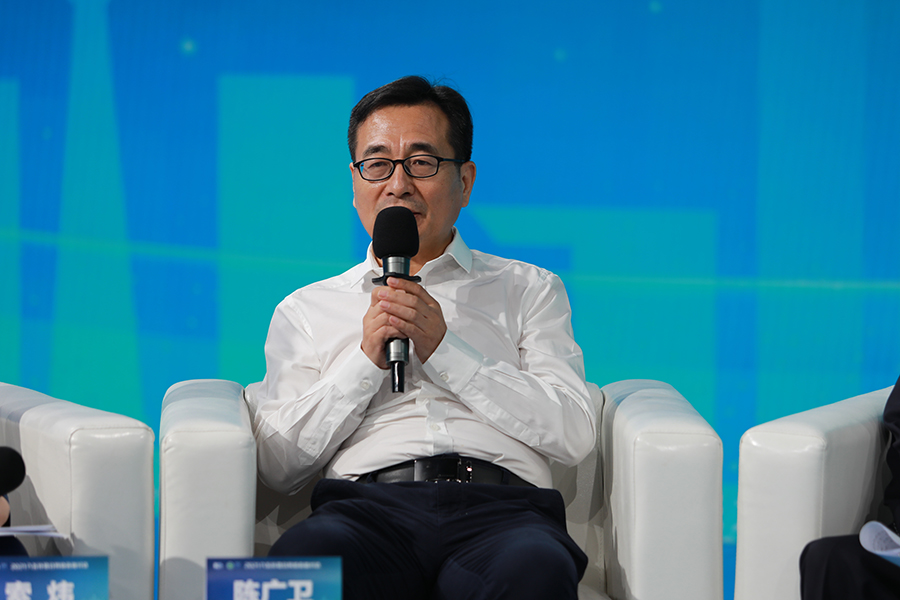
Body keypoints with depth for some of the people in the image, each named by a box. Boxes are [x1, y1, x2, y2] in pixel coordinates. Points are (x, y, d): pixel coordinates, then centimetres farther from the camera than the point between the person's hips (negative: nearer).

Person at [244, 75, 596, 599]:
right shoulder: (306, 311, 24)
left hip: (501, 506, 0)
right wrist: (366, 360, 0)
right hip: (367, 506, 1)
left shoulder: (530, 290, 23)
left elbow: (576, 435, 6)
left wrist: (445, 350, -1)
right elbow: (278, 463, 12)